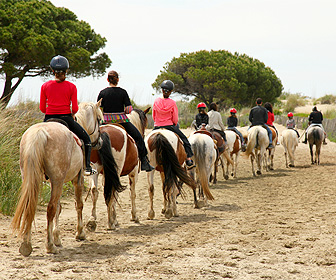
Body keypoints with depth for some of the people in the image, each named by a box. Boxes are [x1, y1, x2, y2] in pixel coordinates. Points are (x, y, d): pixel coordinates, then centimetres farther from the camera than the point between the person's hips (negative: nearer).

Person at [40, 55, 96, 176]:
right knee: (86, 139, 19)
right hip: (66, 119, -1)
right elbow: (75, 108, -4)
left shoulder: (45, 86, 0)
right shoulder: (71, 87, -4)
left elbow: (42, 108, 3)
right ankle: (87, 167, 13)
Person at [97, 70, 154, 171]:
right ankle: (144, 163, 13)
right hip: (122, 121, -1)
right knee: (138, 137, 14)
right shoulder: (122, 92, -6)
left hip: (106, 121, 1)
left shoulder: (102, 93, -2)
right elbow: (129, 109, -10)